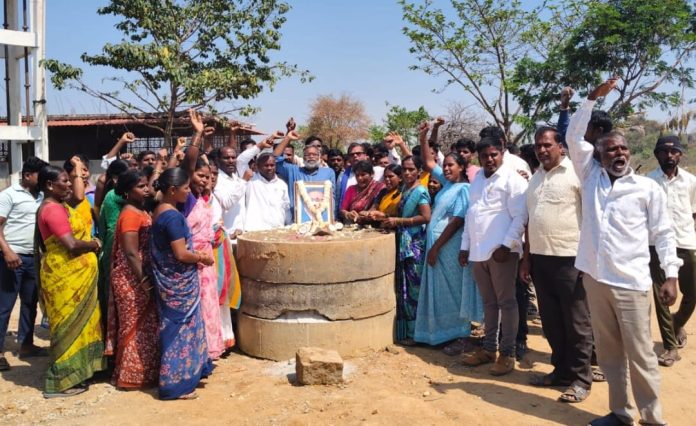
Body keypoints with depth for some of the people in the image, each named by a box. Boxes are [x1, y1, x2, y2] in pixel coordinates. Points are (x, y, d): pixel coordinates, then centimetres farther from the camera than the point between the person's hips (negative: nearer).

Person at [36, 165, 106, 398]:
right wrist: (94, 244, -10)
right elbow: (71, 245, -24)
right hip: (65, 275, -10)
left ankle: (70, 374, 27)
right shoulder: (53, 209, -18)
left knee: (74, 323, 16)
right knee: (69, 324, -1)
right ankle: (59, 382, 9)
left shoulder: (56, 207, 13)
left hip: (72, 274, 10)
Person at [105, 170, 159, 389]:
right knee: (135, 327, 2)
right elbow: (131, 253, -22)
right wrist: (143, 281, -20)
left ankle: (143, 371, 28)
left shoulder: (141, 212, 11)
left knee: (144, 326, 16)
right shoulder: (130, 214, -18)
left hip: (142, 277, 9)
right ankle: (132, 375, 15)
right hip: (132, 280, -9)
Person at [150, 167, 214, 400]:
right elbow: (181, 254, -24)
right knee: (180, 329, 2)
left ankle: (178, 377, 33)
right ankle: (176, 384, 13)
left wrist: (196, 256, 7)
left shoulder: (159, 212, 8)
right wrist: (202, 258, -7)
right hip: (178, 283, -10)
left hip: (170, 280, 10)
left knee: (174, 327, 19)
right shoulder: (173, 216, -21)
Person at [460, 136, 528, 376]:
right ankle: (489, 348, 24)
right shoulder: (477, 179, 17)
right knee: (489, 302, 15)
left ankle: (507, 353, 10)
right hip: (478, 251, 7)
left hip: (501, 250, -7)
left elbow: (520, 217, -12)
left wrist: (506, 245, -18)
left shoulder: (512, 178, -6)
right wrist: (465, 246, 14)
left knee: (506, 302, 2)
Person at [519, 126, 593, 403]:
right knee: (550, 321, 13)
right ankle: (561, 370, 27)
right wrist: (526, 258, 16)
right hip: (540, 259, 7)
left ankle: (580, 378, 15)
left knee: (576, 323, 3)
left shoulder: (576, 172, -6)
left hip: (569, 259, -7)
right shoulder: (535, 178, 15)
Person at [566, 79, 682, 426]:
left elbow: (663, 233, 2)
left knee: (640, 355, 1)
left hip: (631, 283, -3)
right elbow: (574, 138, 4)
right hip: (594, 279, 3)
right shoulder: (591, 177, 8)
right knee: (608, 352, 12)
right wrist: (593, 98, 1)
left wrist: (671, 275, -6)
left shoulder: (648, 188, 2)